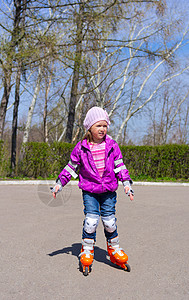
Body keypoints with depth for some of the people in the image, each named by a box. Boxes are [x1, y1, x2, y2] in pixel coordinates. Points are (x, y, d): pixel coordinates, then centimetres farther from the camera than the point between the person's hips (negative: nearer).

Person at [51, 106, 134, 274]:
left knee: (109, 221, 3)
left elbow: (119, 166, 5)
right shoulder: (81, 148, -4)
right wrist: (59, 183, 3)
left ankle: (114, 249, 25)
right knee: (91, 220, -10)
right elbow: (71, 167, 5)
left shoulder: (111, 145, 0)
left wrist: (126, 183, -2)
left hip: (108, 190, 1)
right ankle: (87, 251, 10)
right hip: (89, 190, -1)